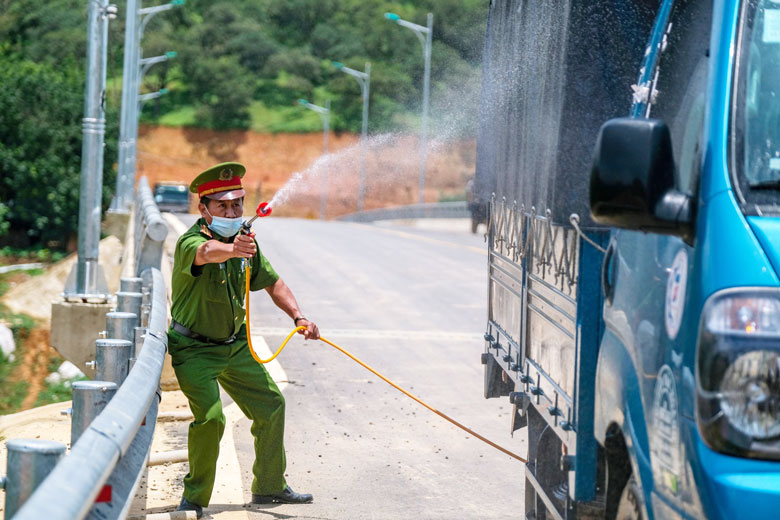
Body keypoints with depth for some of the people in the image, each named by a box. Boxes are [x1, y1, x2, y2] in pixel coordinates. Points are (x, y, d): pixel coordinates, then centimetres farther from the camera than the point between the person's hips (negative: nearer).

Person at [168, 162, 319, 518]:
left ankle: (269, 486, 29)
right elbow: (205, 252, -50)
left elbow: (272, 282, 12)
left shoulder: (245, 241, -1)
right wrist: (232, 249, -71)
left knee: (271, 405, 12)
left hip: (235, 345, 7)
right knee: (209, 418, -21)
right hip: (195, 349, -7)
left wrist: (298, 317, -2)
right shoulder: (190, 241, -24)